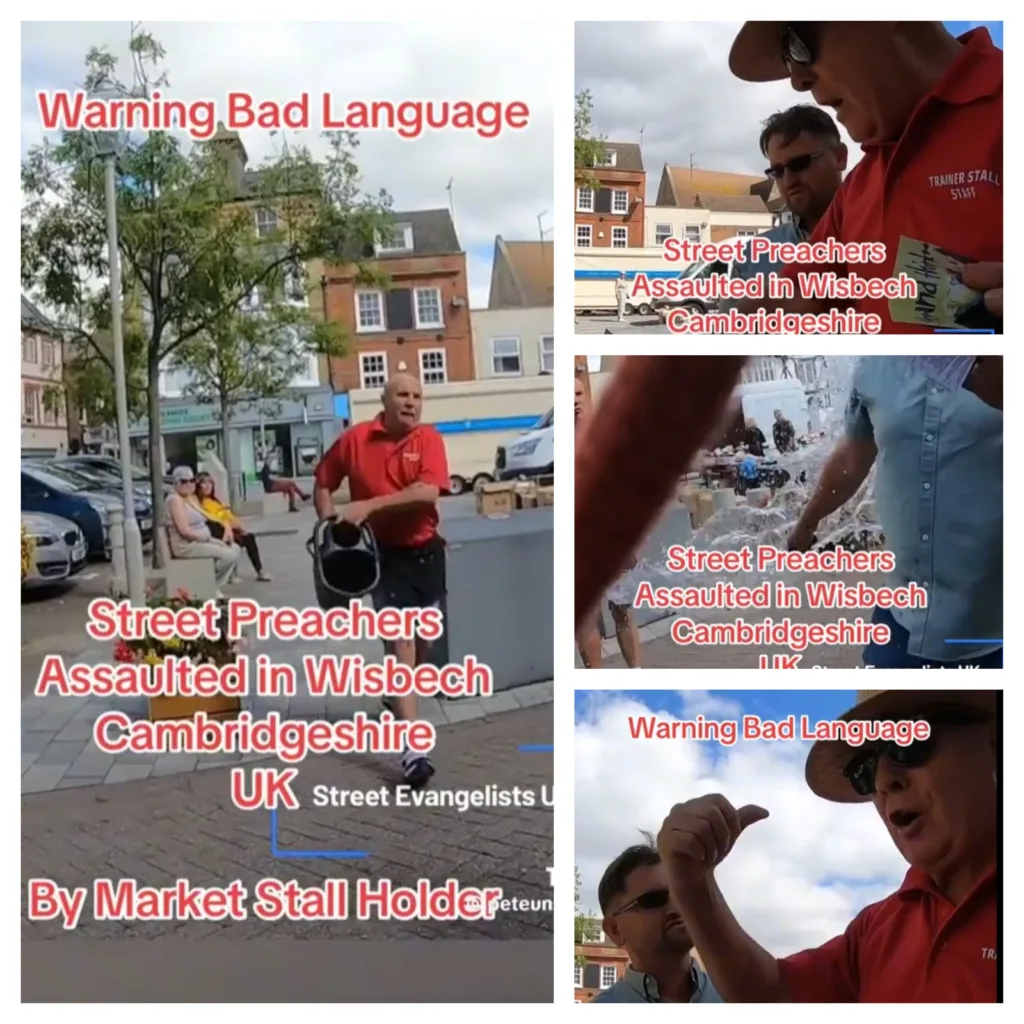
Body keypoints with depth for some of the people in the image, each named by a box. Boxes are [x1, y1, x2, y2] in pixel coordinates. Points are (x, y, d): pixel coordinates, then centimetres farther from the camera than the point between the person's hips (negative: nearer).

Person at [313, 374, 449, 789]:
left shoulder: (429, 438, -6)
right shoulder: (355, 439, -5)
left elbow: (428, 491, -22)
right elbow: (323, 482, 9)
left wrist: (369, 505, -26)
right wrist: (330, 523, -5)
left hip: (425, 549, 3)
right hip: (383, 553, -2)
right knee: (399, 642, -12)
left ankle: (401, 695, 49)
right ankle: (412, 748, -15)